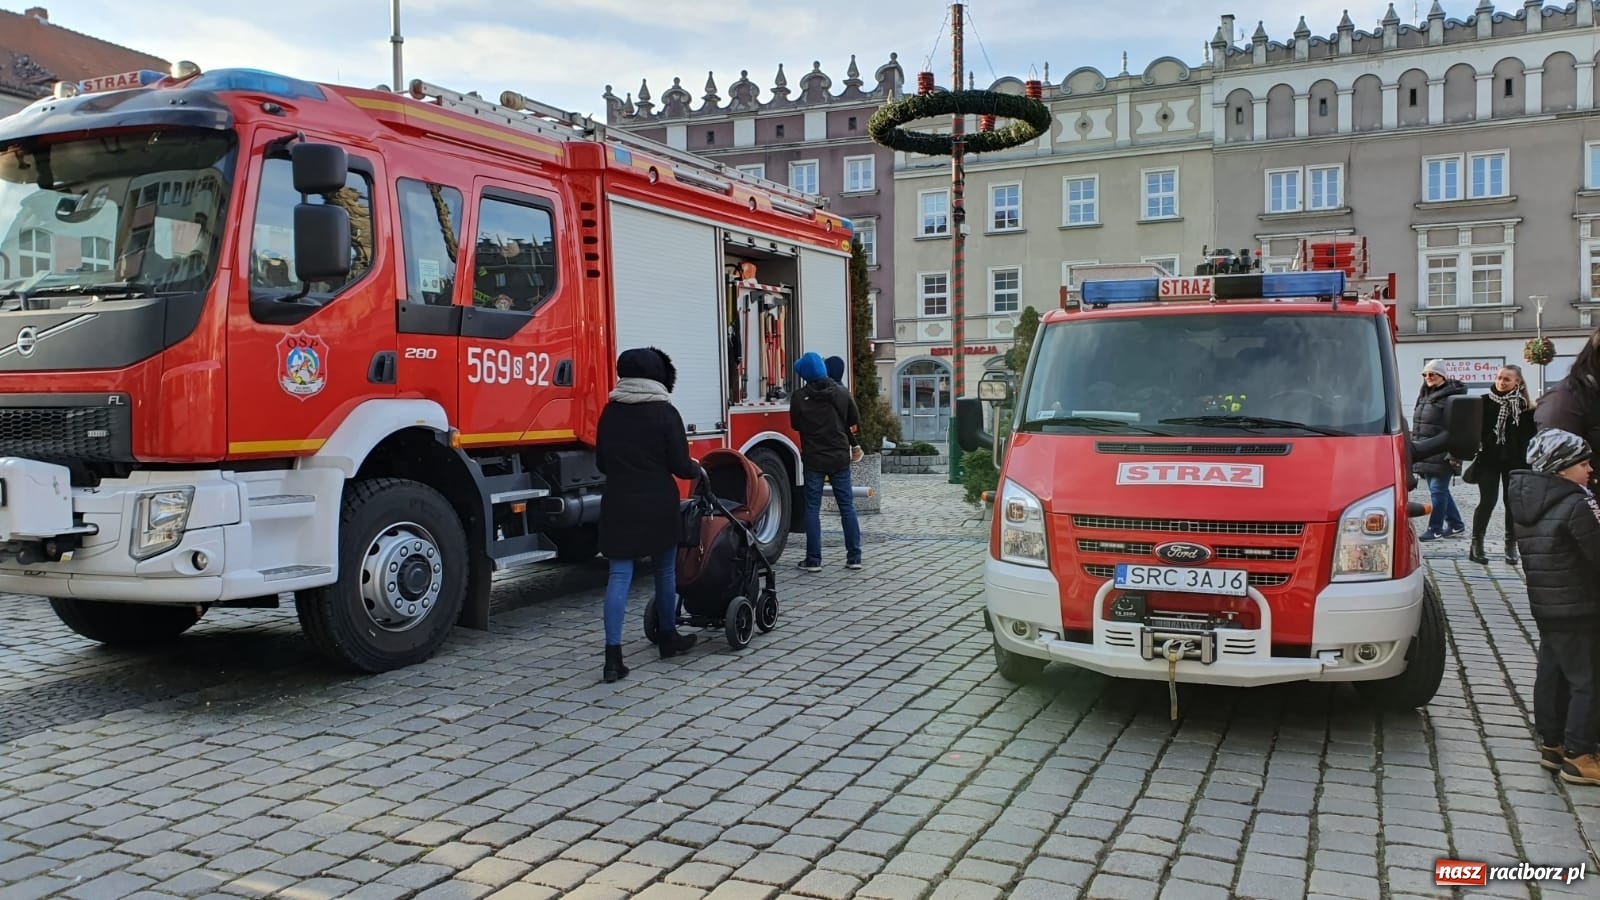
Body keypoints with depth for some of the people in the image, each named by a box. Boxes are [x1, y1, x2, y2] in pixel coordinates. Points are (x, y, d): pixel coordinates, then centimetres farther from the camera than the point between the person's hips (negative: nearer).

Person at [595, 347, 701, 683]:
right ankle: (669, 637, 32)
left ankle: (613, 655, -11)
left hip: (618, 504, 3)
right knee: (665, 571, 16)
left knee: (619, 575, -1)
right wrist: (698, 471, 13)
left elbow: (602, 464, 12)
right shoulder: (665, 412, -9)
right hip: (658, 504, -3)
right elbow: (679, 466, -8)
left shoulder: (609, 413, 4)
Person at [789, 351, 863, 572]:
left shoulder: (799, 397, -9)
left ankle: (813, 560, 3)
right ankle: (854, 557, 8)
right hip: (840, 457, 2)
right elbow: (854, 418, 10)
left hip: (813, 459, -2)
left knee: (812, 509, 4)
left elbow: (795, 425, 3)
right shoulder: (841, 392, -1)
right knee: (847, 506, 8)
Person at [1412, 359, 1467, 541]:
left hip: (1441, 455, -9)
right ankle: (1455, 524, 27)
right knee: (1439, 490, 15)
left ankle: (1435, 529, 3)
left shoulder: (1452, 396, -11)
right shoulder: (1425, 395, 16)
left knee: (1438, 490, -3)